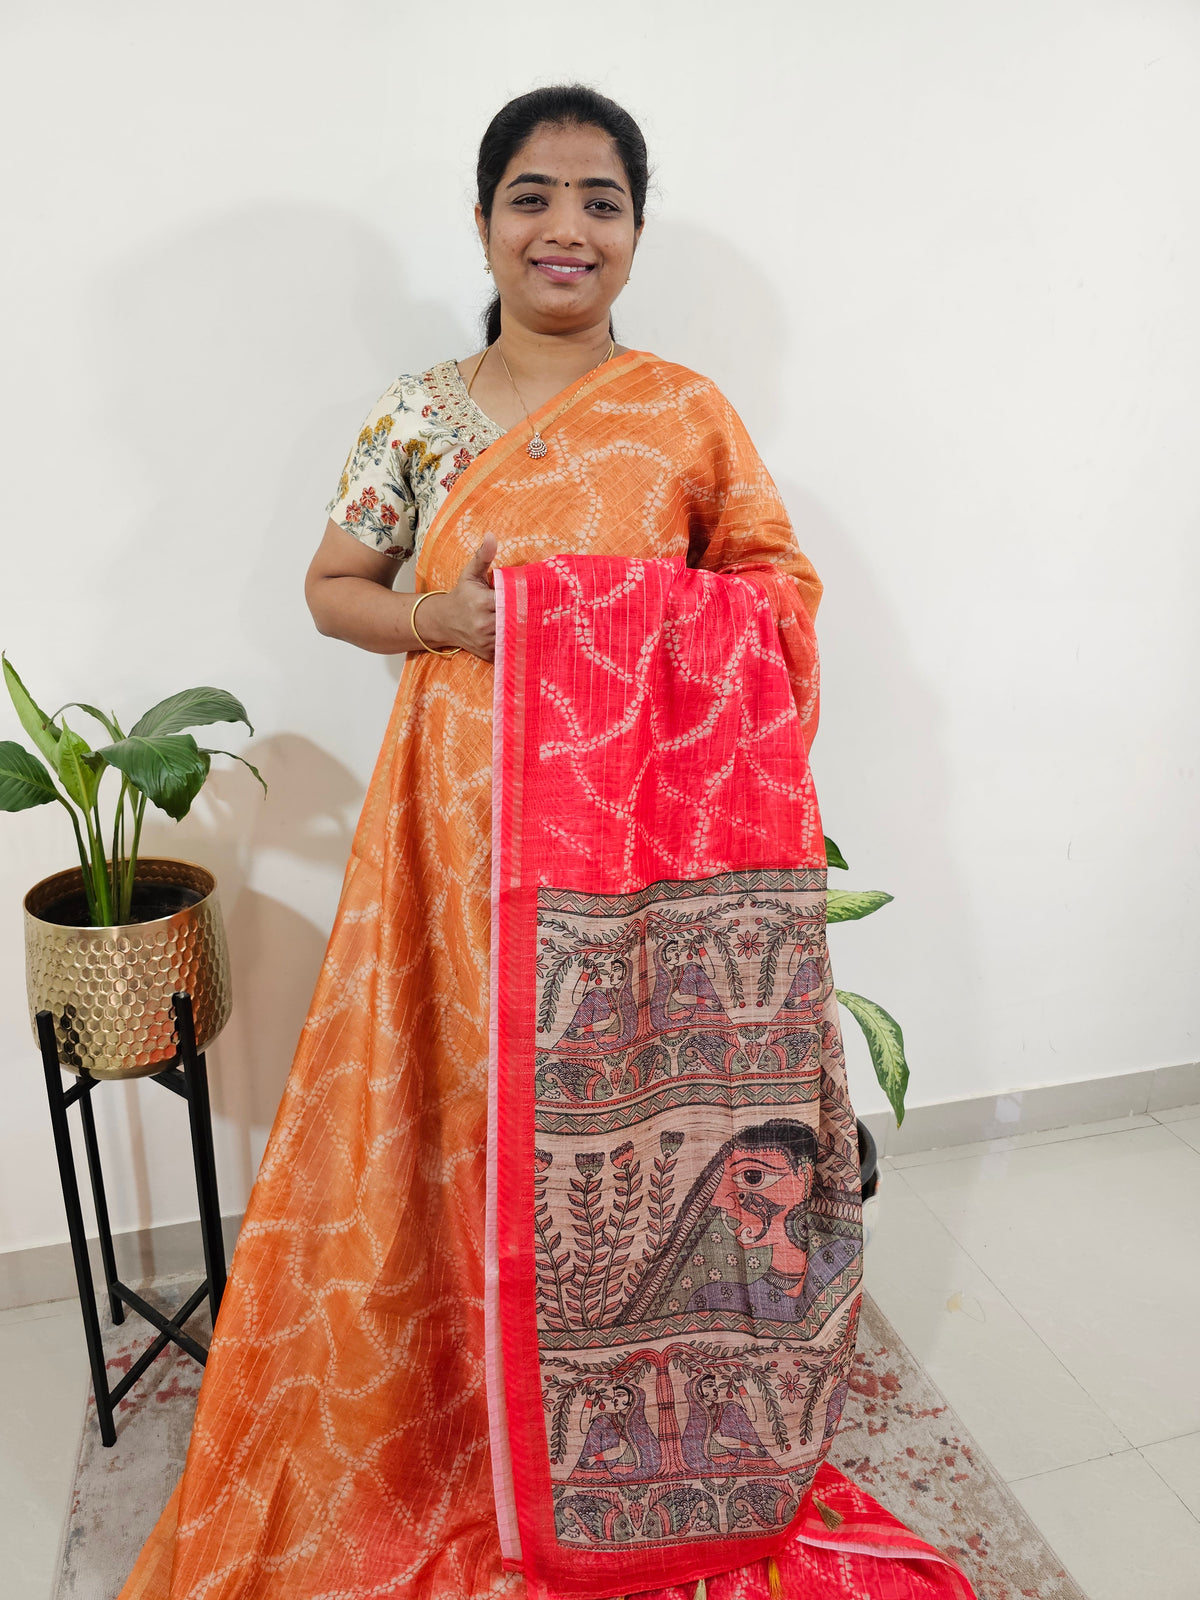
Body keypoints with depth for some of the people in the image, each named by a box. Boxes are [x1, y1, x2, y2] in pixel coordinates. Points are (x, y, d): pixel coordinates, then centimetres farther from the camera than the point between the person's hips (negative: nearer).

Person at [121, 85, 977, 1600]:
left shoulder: (685, 409, 3)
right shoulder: (417, 410, 6)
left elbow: (779, 581, 8)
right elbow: (332, 586, 10)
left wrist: (681, 621, -11)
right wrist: (440, 616, -10)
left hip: (645, 824, -1)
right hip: (466, 825, 1)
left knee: (633, 1112, 8)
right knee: (468, 1109, 9)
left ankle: (638, 1448, 35)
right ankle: (478, 1429, 36)